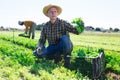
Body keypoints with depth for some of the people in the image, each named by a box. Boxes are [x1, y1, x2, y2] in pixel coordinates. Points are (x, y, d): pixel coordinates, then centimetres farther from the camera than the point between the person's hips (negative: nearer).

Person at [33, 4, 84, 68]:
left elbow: (76, 31, -21)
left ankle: (67, 60, -21)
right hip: (52, 48, 4)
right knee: (36, 53, -14)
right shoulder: (45, 26, -2)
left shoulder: (63, 23, -13)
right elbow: (41, 40, 2)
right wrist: (39, 48, -19)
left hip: (65, 47, -3)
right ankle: (56, 56, -4)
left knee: (64, 37, -36)